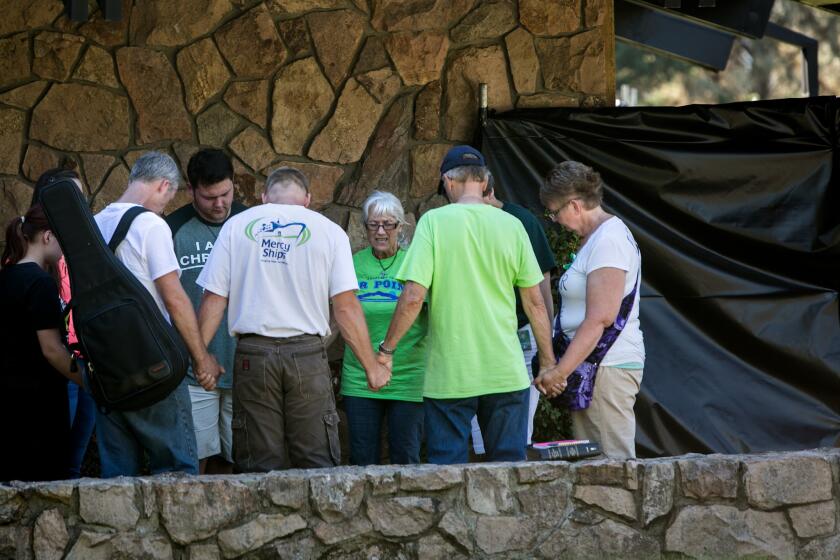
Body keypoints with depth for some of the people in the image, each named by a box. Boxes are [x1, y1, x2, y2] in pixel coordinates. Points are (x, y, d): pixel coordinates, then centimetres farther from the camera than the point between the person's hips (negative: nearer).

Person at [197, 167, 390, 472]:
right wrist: (372, 367, 5)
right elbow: (346, 307, -1)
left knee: (260, 467, 2)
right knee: (318, 463, 2)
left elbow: (214, 299, 3)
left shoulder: (236, 226, 8)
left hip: (252, 355, 1)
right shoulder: (329, 231, 5)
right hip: (307, 353, -1)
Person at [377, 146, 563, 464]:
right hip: (506, 373, 2)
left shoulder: (434, 222, -6)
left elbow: (413, 297, -12)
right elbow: (535, 301, 6)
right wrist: (548, 362, 14)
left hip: (449, 375, -2)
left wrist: (386, 349, -1)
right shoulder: (511, 225, 2)